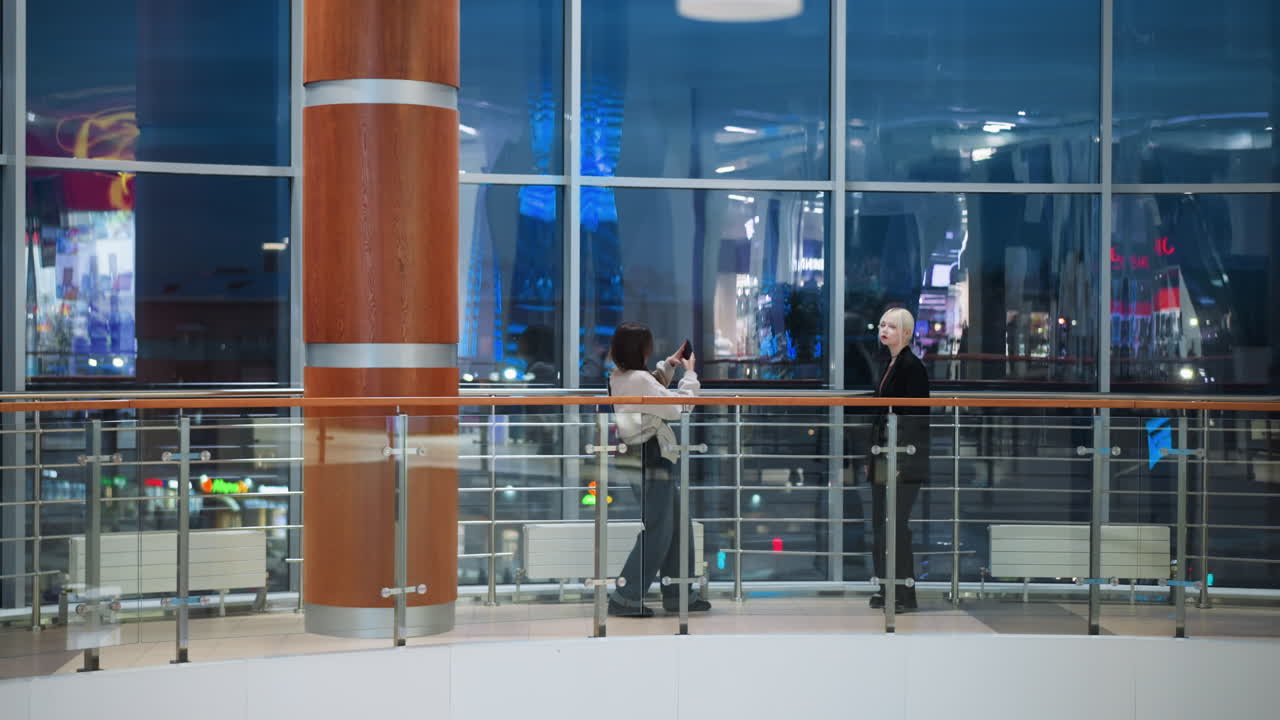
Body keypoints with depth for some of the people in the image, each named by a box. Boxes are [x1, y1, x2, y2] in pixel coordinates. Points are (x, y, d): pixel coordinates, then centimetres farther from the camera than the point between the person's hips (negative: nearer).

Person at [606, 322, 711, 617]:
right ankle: (625, 599, 1)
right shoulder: (639, 379, -21)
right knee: (656, 533, -3)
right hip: (651, 460, -10)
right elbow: (676, 406, -16)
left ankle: (678, 594, 23)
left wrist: (669, 365, 19)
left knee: (678, 527, 17)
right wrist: (690, 372, -5)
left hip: (646, 458, 10)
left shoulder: (619, 378, 8)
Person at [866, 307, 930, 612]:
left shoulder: (912, 366, -11)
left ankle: (903, 594, -2)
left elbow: (914, 416, -16)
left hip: (904, 459, -9)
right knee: (880, 524, 10)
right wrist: (874, 455, 19)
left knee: (895, 523, -8)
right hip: (884, 459, 9)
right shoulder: (888, 366, 16)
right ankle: (885, 589, 17)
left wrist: (900, 459, -20)